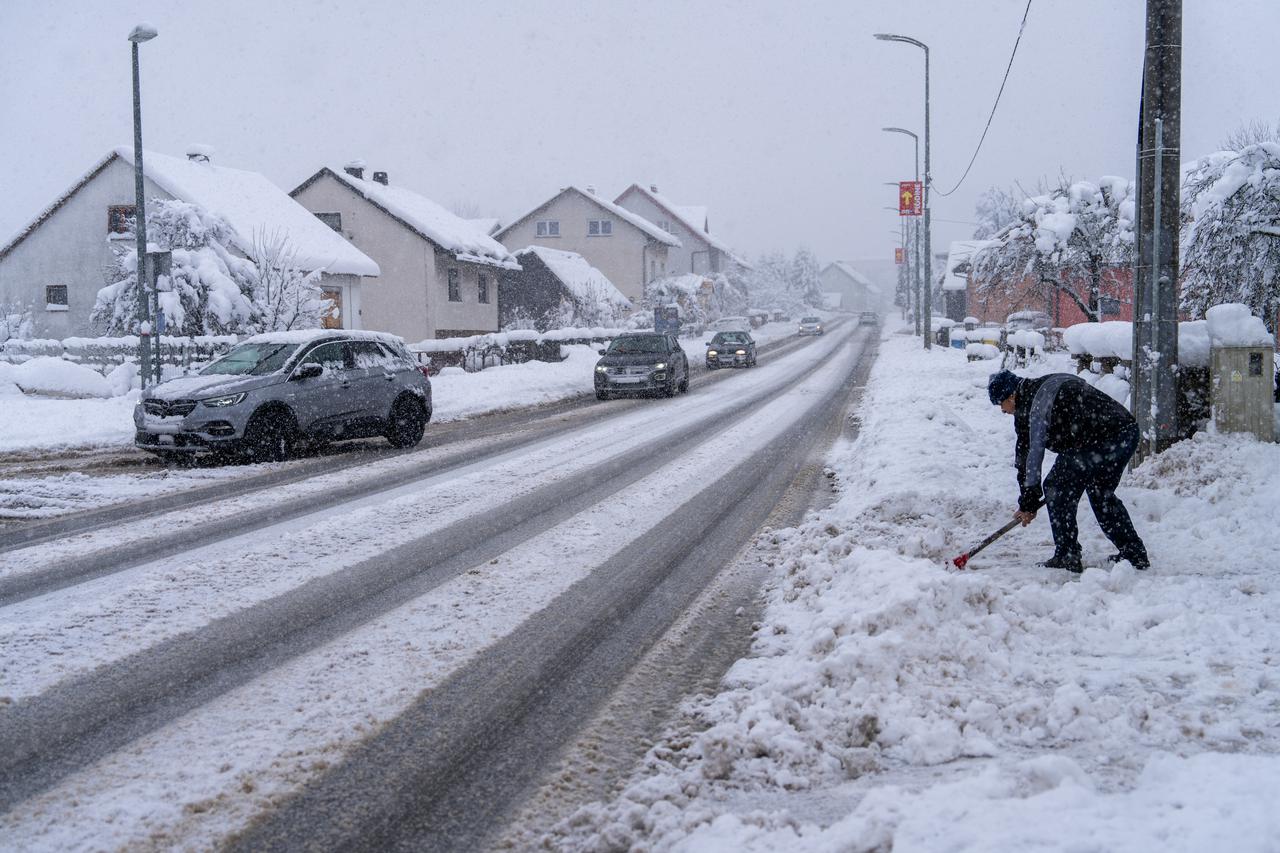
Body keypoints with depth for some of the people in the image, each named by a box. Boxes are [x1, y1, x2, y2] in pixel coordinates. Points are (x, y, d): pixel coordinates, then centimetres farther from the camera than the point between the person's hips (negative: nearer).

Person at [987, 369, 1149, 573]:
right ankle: (1135, 554, 29)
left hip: (1098, 440, -9)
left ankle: (1067, 557, 7)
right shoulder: (1051, 383, 25)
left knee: (1057, 488, 5)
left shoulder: (1028, 407, -3)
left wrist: (1028, 504, 8)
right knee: (1102, 493, 25)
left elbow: (1032, 455, -1)